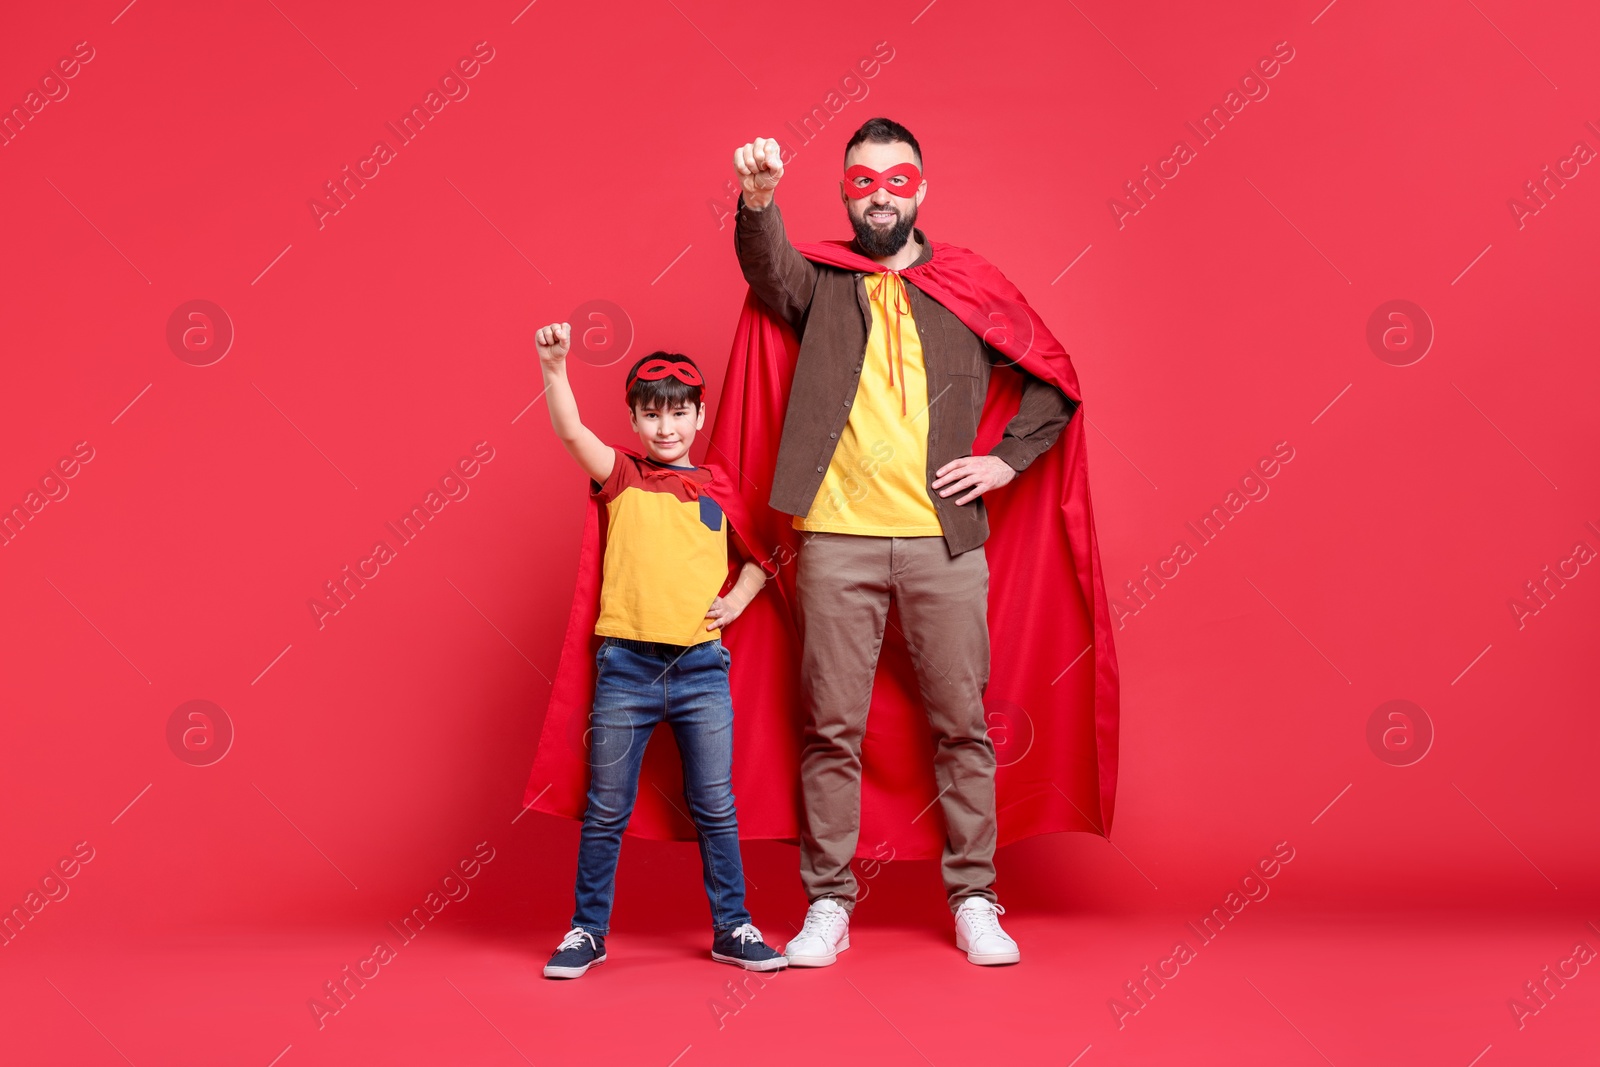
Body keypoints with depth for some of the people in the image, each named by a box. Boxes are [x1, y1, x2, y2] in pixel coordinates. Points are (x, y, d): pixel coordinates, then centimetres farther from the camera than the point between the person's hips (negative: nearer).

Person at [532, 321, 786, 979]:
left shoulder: (718, 487, 9)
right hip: (625, 665, -1)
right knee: (606, 810, 7)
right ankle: (588, 930, 20)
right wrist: (554, 365, -29)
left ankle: (732, 927, 21)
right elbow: (571, 431, -14)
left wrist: (739, 597, 3)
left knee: (715, 807, 8)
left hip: (702, 666, 2)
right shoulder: (621, 477, 3)